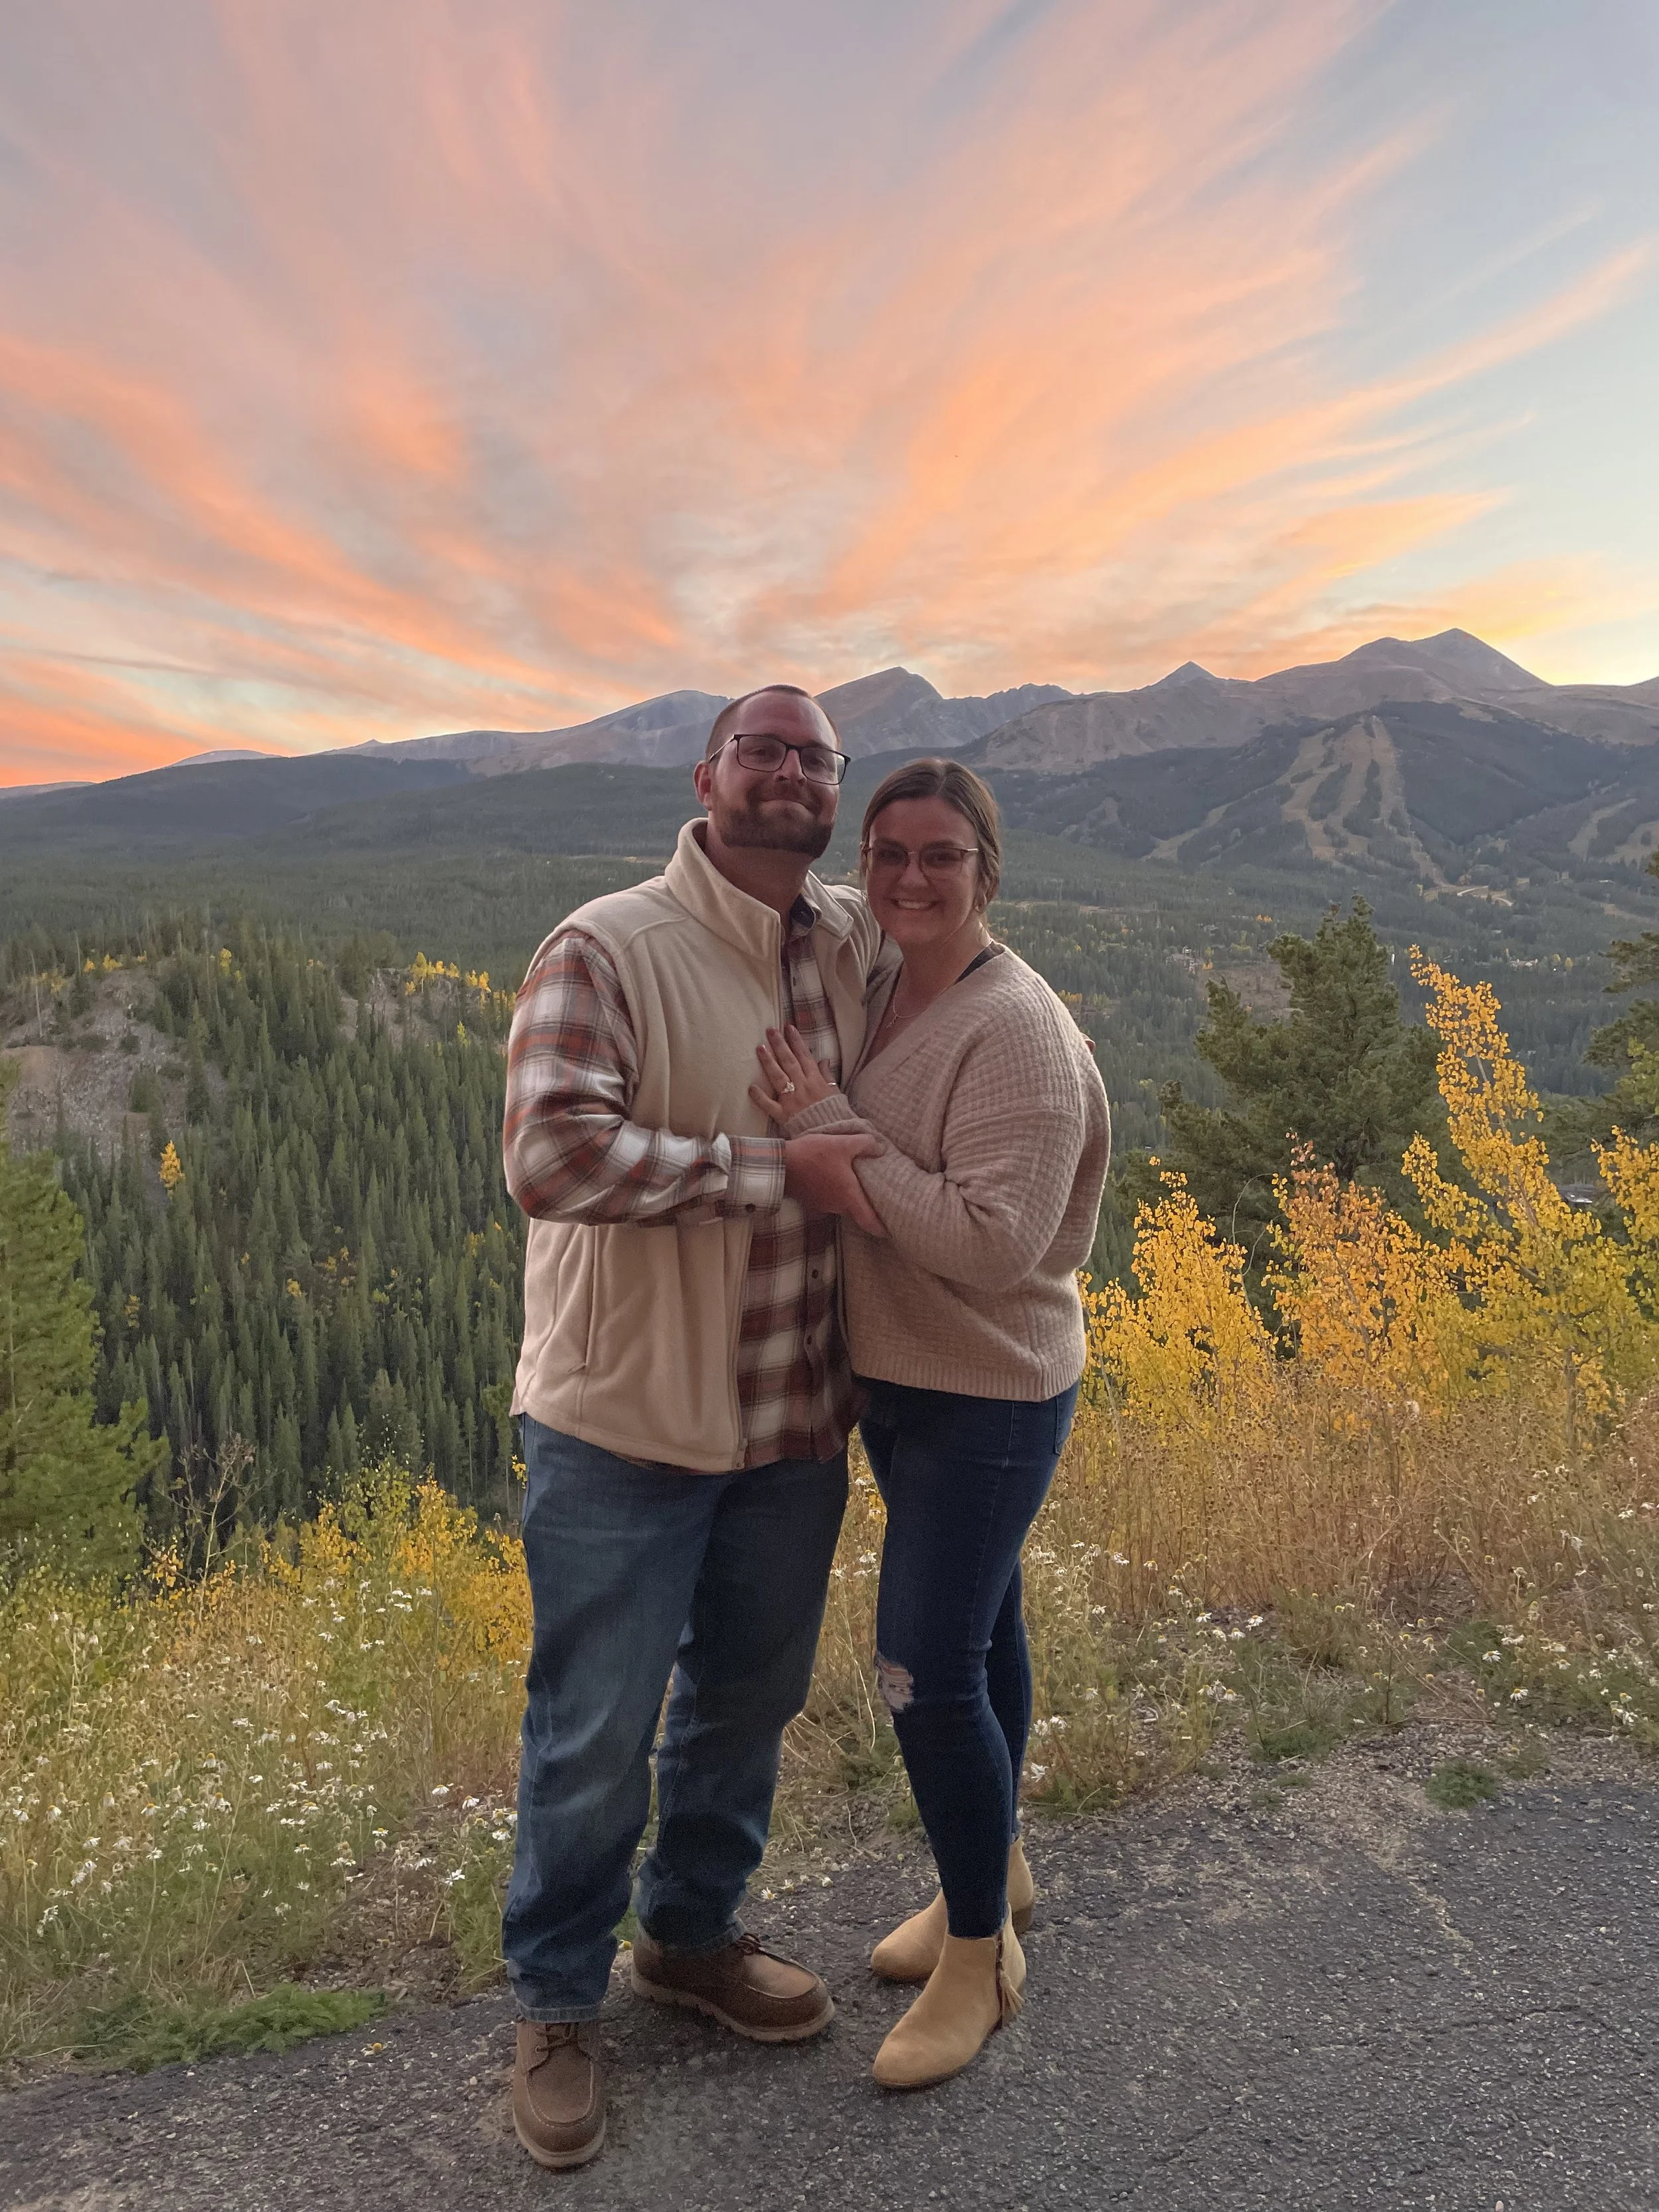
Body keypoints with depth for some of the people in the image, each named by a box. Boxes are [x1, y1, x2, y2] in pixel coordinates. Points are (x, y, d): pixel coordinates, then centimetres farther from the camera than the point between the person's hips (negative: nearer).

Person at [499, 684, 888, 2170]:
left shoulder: (856, 945, 4)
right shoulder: (605, 952, -16)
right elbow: (550, 1156, -27)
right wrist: (776, 1167, -25)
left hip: (798, 1423, 6)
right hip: (627, 1430, -6)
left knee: (751, 1702, 22)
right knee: (596, 1731, 10)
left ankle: (692, 1935, 48)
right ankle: (558, 2007, 36)